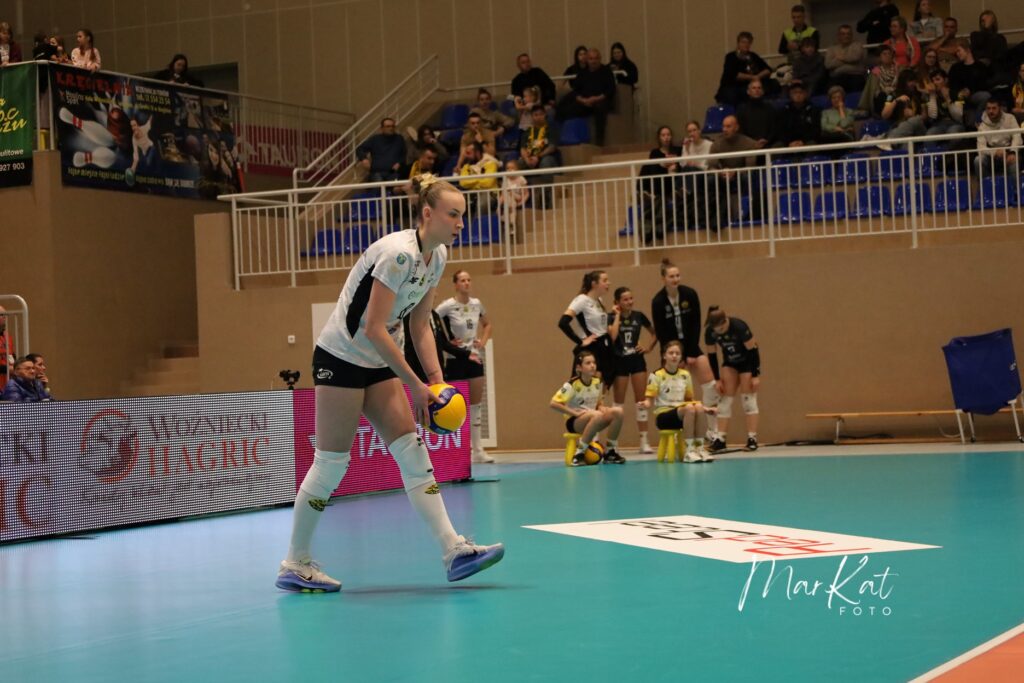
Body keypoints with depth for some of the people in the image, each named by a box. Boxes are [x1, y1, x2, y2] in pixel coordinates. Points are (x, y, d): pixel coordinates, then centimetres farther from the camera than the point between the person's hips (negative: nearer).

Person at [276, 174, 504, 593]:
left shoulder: (437, 256, 4)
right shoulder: (399, 253, -24)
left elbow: (420, 325, 10)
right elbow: (374, 329, -25)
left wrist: (436, 379, -1)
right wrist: (416, 385, -21)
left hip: (379, 363, 9)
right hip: (341, 357, -9)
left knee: (413, 454, -1)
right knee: (331, 463, -4)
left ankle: (453, 550, -6)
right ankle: (294, 565, 6)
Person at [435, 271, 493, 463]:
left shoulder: (476, 304, 5)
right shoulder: (447, 306, -12)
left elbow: (487, 324, 22)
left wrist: (483, 341, 6)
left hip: (474, 357, 5)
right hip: (456, 359, -5)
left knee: (476, 404, 6)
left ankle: (477, 449, 11)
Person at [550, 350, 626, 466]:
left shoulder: (597, 382, 3)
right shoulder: (572, 385, -16)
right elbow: (554, 404, -21)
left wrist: (601, 408, -8)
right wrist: (575, 413, -24)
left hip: (592, 420, 6)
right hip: (575, 422, -6)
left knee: (617, 412, -19)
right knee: (597, 415, -37)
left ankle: (610, 451, -8)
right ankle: (579, 454, -28)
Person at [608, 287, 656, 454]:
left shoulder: (639, 316, 1)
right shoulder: (612, 317, -8)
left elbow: (654, 333, 16)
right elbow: (612, 336, -27)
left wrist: (649, 346, 0)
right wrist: (617, 316, -18)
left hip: (637, 360, 3)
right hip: (619, 362, -3)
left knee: (641, 401, 2)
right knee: (618, 402, 3)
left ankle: (644, 441, 6)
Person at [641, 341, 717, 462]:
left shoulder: (685, 375, 13)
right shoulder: (656, 375, -1)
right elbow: (649, 400, -5)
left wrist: (705, 409, 9)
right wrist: (645, 404, -28)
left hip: (682, 414, 4)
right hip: (663, 415, -4)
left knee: (698, 407, -31)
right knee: (689, 408, -34)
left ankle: (700, 448, -27)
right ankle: (690, 450, -35)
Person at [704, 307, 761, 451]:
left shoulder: (739, 327, -31)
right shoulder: (710, 333, -19)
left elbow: (753, 350, -24)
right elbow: (712, 355, -6)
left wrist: (756, 375, -22)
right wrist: (717, 379, -6)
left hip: (748, 361, -4)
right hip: (730, 363, 4)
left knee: (748, 398, -10)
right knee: (725, 399, -2)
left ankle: (752, 438, -8)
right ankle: (720, 438, -3)